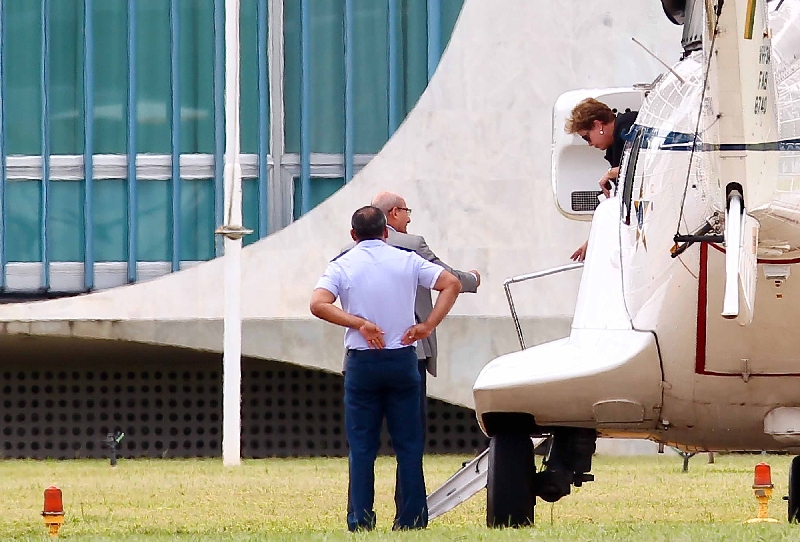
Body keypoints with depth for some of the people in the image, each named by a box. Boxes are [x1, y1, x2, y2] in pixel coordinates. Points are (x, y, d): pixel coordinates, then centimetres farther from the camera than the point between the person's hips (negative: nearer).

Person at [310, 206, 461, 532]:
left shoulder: (342, 266, 0)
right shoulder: (407, 261, 4)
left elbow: (318, 304, -16)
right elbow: (451, 284, -4)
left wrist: (360, 324, -13)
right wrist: (427, 326, -6)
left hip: (362, 362, -1)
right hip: (402, 359, 1)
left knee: (362, 446, 3)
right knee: (408, 444, 5)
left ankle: (361, 520, -2)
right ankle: (413, 518, 3)